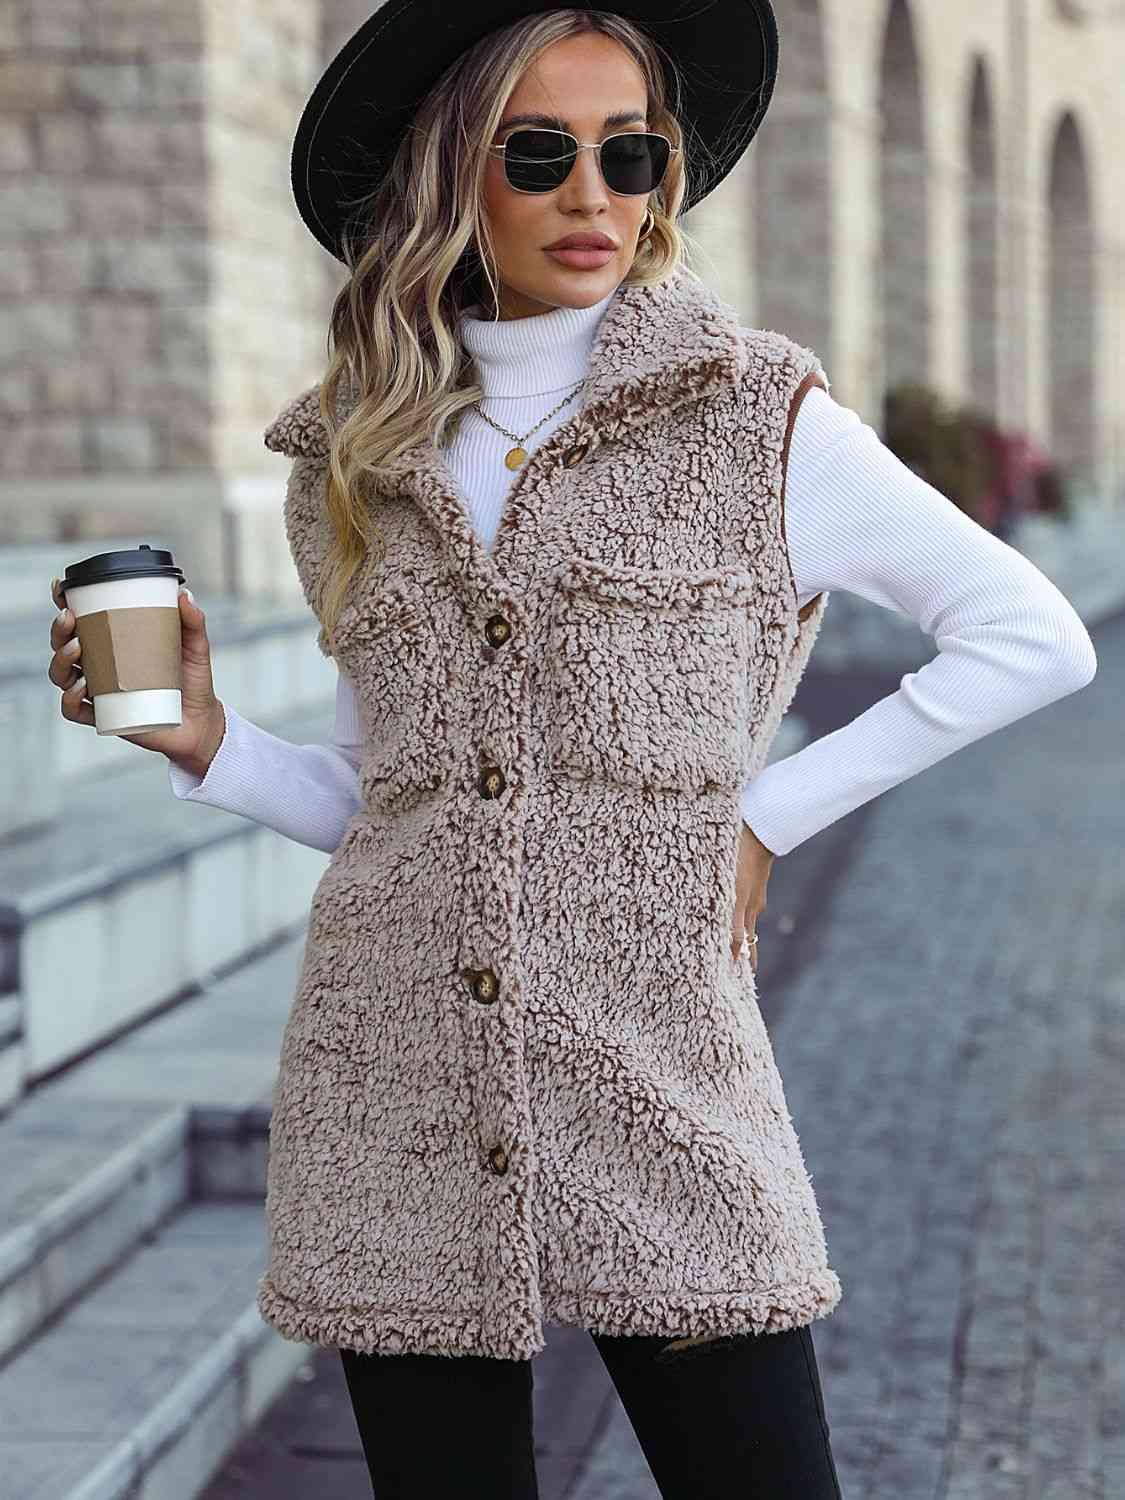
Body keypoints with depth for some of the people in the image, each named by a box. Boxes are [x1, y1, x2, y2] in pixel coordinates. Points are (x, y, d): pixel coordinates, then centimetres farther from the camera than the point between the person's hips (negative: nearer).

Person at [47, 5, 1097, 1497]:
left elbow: (1034, 638, 4)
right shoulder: (352, 462, 11)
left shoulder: (758, 419, 1)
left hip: (661, 1090, -3)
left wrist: (770, 811, 0)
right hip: (394, 1095, 3)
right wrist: (206, 742, -1)